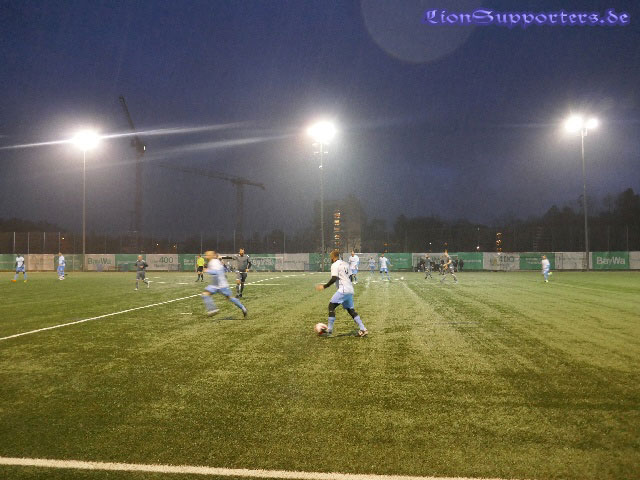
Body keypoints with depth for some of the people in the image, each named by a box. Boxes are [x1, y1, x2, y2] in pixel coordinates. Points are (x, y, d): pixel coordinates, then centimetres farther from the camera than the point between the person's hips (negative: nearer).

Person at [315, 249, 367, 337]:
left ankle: (329, 329, -6)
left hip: (343, 290, -8)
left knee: (331, 306, -3)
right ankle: (363, 329, 8)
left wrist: (324, 286, -13)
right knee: (351, 310, 13)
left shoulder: (335, 265, -6)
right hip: (350, 290, 8)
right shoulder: (345, 264, 19)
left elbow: (334, 279, -17)